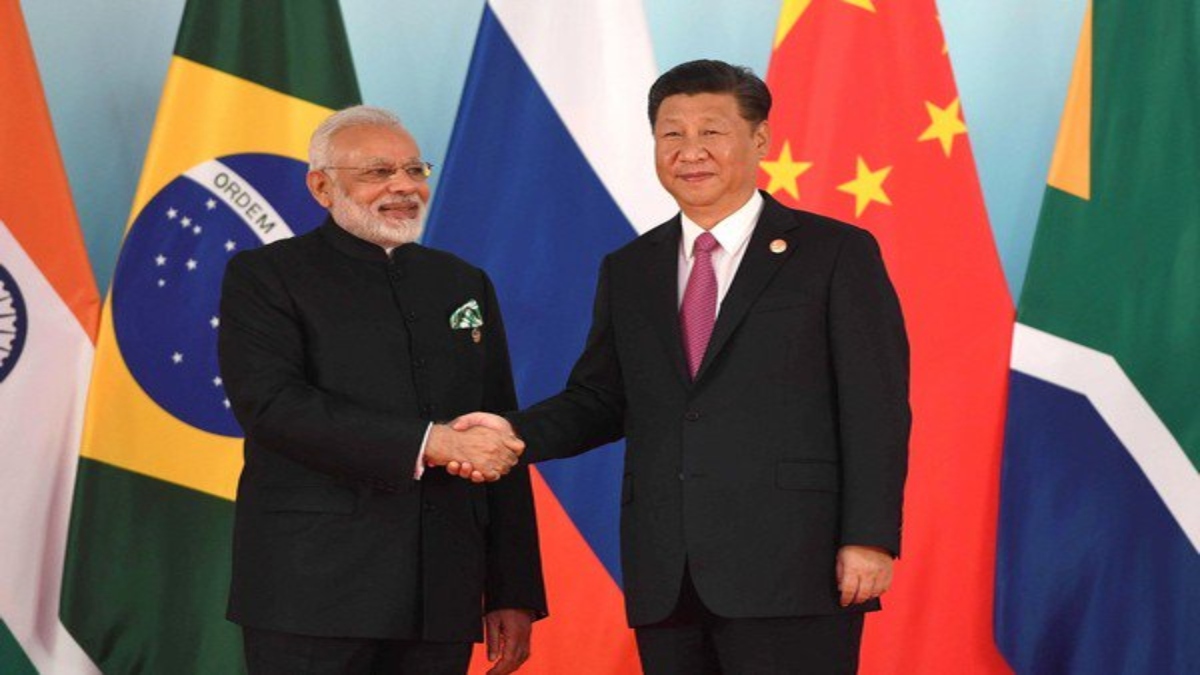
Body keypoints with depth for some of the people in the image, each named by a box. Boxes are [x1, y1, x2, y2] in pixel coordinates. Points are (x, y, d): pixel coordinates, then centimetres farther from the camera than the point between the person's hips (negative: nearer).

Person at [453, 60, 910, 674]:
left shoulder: (836, 253, 2)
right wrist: (517, 432, -2)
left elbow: (876, 407, -3)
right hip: (664, 582, 5)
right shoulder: (628, 272, 17)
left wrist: (869, 538, -10)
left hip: (791, 575, -4)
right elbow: (599, 398, 18)